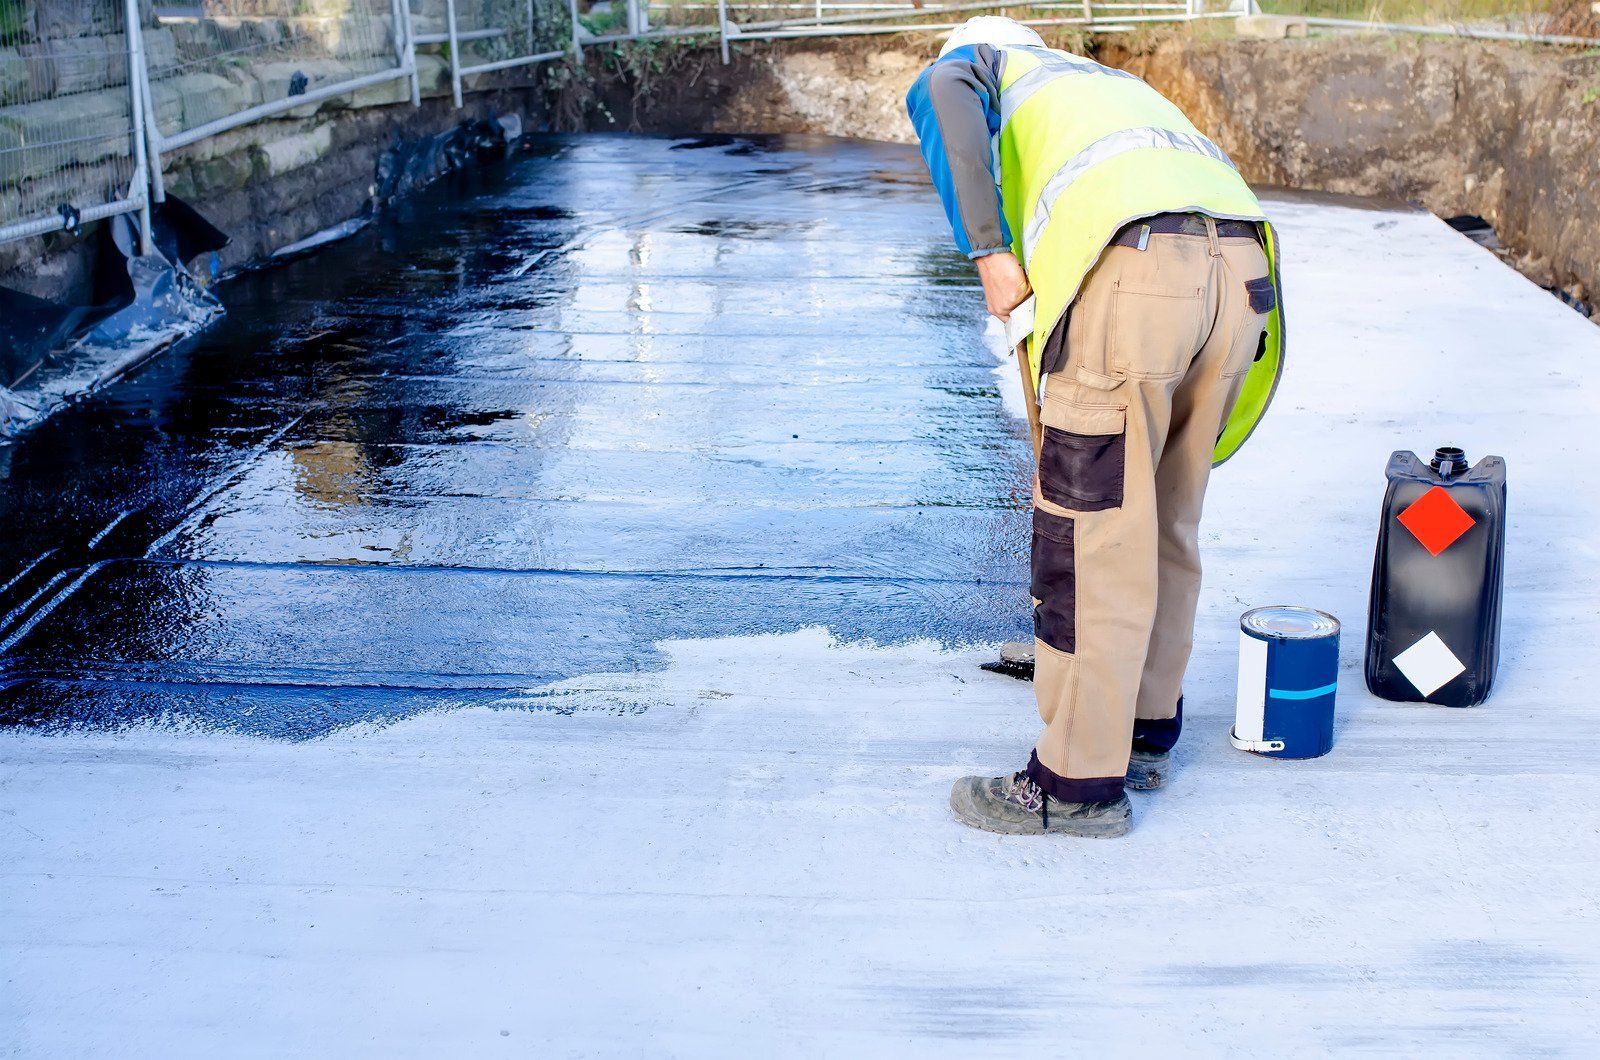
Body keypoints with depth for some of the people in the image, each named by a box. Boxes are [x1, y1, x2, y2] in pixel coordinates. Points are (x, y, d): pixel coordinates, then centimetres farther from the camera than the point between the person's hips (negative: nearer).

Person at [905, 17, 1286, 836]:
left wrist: (987, 253, -5)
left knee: (1089, 535, 3)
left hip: (1132, 274, -7)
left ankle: (1081, 782, 12)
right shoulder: (1114, 84, 41)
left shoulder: (982, 63, 24)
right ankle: (1146, 728, 35)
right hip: (1240, 268, 7)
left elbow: (941, 97, -5)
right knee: (1166, 526, 21)